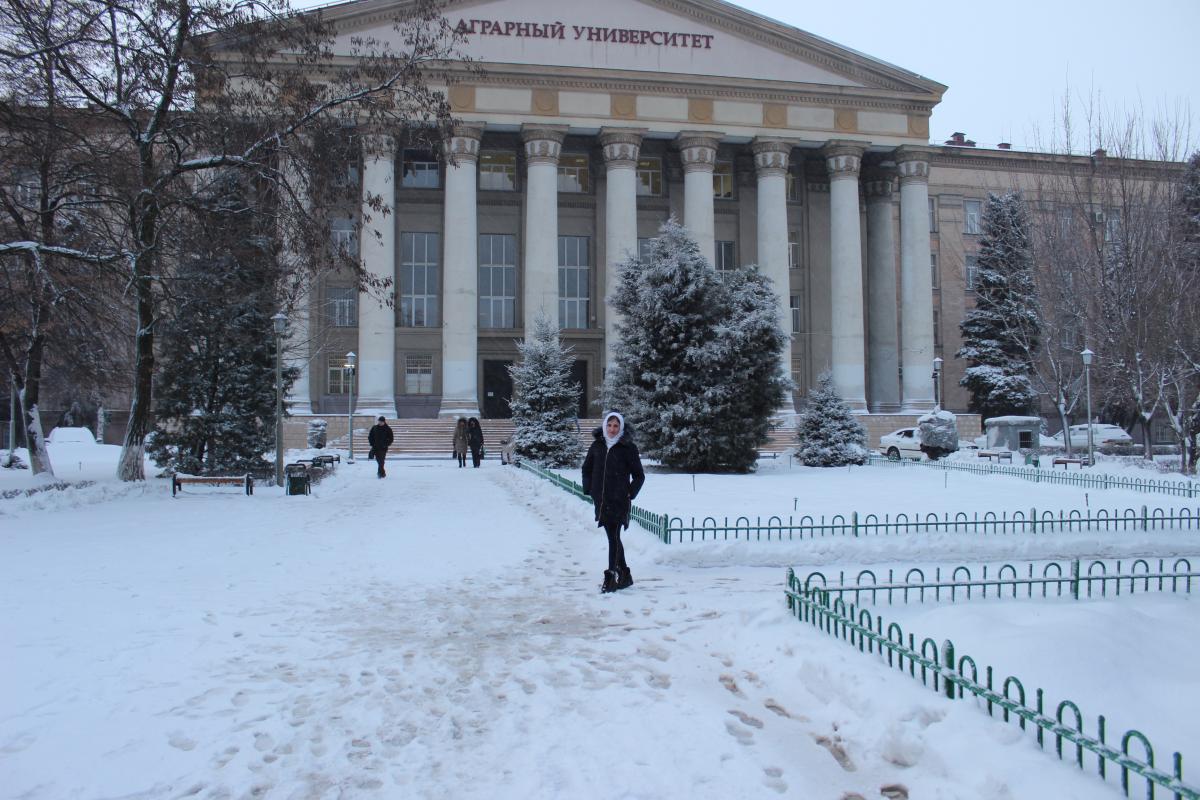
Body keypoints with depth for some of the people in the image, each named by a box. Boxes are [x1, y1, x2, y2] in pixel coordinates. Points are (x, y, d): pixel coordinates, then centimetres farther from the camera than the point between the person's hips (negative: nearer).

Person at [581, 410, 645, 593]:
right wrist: (589, 490, 11)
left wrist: (630, 494, -5)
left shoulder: (628, 448, -4)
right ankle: (625, 576, 22)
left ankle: (612, 577, -4)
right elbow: (586, 469, 19)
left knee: (614, 537, -9)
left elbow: (639, 475, 2)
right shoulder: (597, 446, 7)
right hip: (601, 500, 5)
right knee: (613, 537, 11)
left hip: (619, 501, -5)